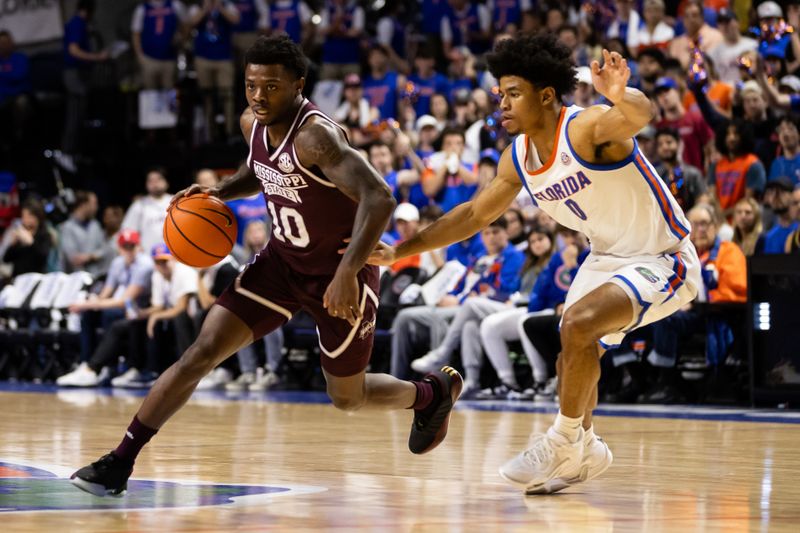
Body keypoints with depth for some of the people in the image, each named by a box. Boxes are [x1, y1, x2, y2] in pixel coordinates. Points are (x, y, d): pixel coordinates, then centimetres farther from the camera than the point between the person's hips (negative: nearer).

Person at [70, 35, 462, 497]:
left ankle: (435, 393, 42)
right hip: (283, 260, 6)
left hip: (340, 272, -6)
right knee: (203, 352, -7)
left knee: (348, 398, 11)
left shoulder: (316, 135, -30)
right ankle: (120, 462, -5)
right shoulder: (252, 124, -5)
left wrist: (347, 273, -46)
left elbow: (378, 198, -40)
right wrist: (219, 192, -2)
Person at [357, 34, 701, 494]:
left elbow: (639, 117, -50)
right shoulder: (518, 159, -3)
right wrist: (400, 252, 8)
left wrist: (623, 98, -74)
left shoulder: (587, 129, -27)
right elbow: (476, 214, 11)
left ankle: (565, 440, -11)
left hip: (662, 260, -9)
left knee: (579, 323, -28)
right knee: (575, 360, 18)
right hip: (608, 256, 9)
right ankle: (583, 453, 43)